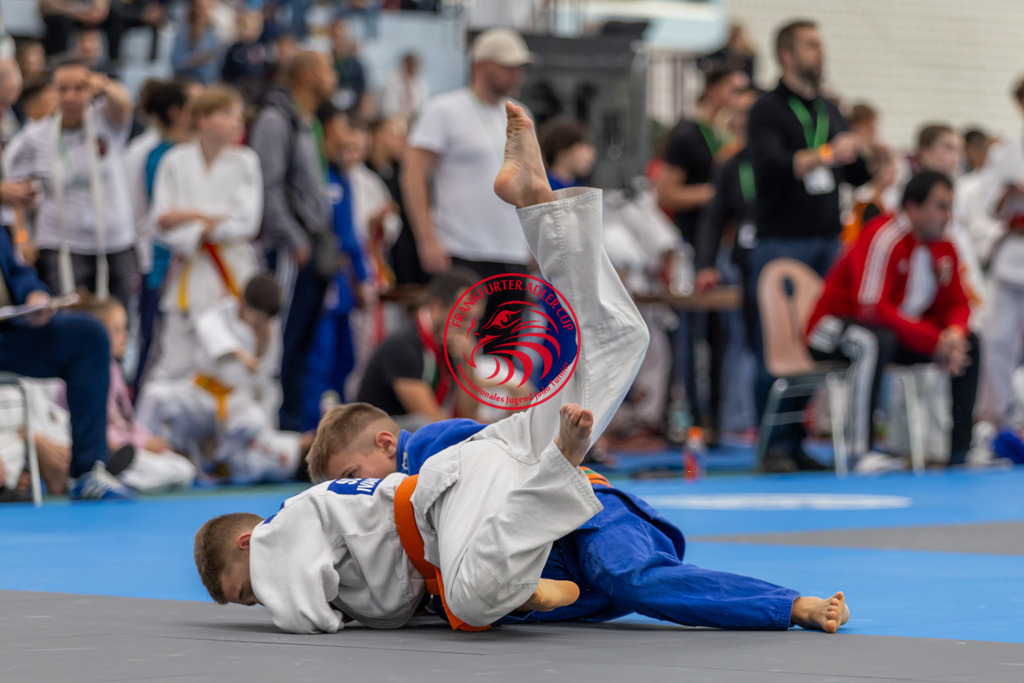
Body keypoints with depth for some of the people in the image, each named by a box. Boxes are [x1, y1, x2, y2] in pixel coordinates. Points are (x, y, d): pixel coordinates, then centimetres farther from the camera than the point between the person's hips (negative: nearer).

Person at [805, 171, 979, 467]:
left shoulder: (944, 248, 3)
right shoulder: (884, 239, -23)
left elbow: (956, 303, 8)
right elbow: (873, 309, -30)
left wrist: (954, 333, -19)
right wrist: (935, 342, -31)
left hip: (897, 333, 8)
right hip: (832, 329, -8)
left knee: (969, 342, -3)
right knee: (875, 341, -41)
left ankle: (960, 448, -4)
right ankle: (859, 451, -41)